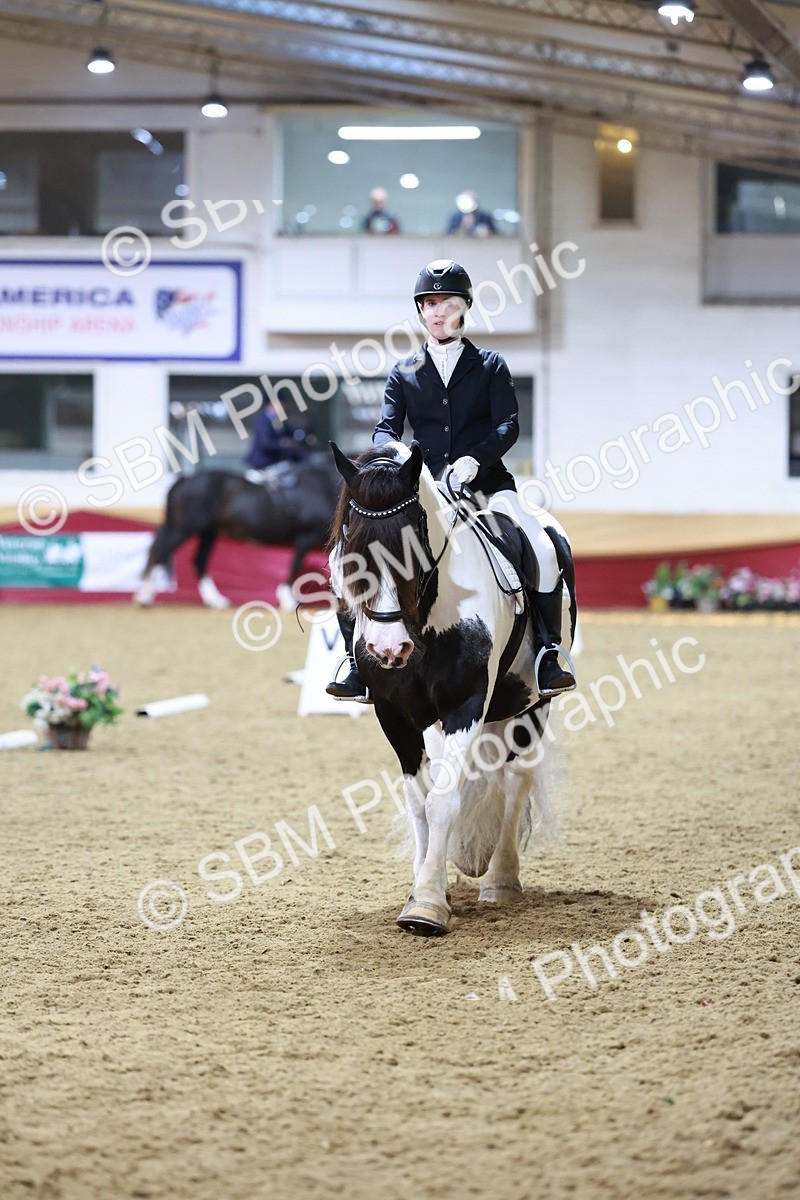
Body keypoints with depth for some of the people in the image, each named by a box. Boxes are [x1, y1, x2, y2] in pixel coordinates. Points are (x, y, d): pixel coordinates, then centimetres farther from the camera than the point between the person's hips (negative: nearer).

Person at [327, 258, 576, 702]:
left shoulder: (490, 366, 11)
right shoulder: (403, 374, 15)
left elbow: (508, 425, -2)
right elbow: (386, 428, 4)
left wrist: (475, 459, -22)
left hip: (485, 482, -2)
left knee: (543, 551, -28)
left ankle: (547, 652, -15)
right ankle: (360, 662, -9)